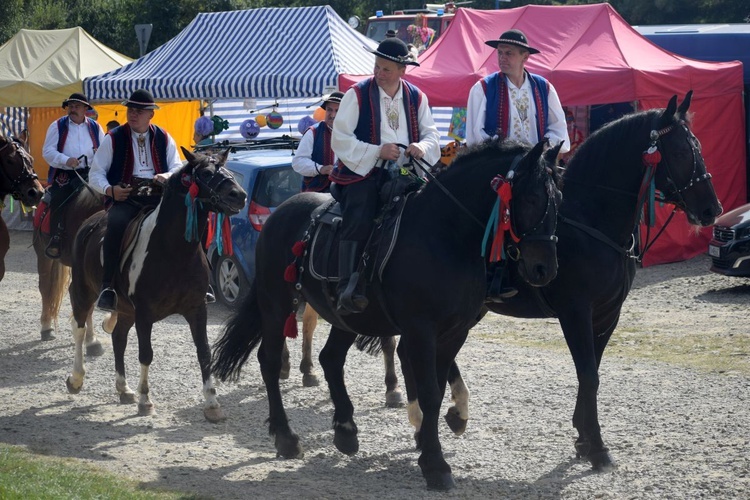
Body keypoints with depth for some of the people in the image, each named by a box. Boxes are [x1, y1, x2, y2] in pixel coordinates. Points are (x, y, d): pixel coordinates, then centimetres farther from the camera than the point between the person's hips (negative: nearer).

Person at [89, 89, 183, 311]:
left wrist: (167, 177, -8)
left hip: (157, 198, 3)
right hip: (124, 199, -2)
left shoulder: (164, 139, 15)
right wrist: (110, 190, -12)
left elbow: (178, 168, 16)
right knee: (117, 223, -36)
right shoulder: (114, 139, 9)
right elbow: (95, 174, 9)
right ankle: (108, 288, -34)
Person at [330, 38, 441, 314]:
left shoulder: (417, 98, 13)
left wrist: (423, 147, -10)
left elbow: (431, 134, 15)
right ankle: (349, 290, -29)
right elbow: (340, 139, -4)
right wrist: (377, 151, -14)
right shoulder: (357, 94, 1)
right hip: (363, 174, -4)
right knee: (358, 222, -25)